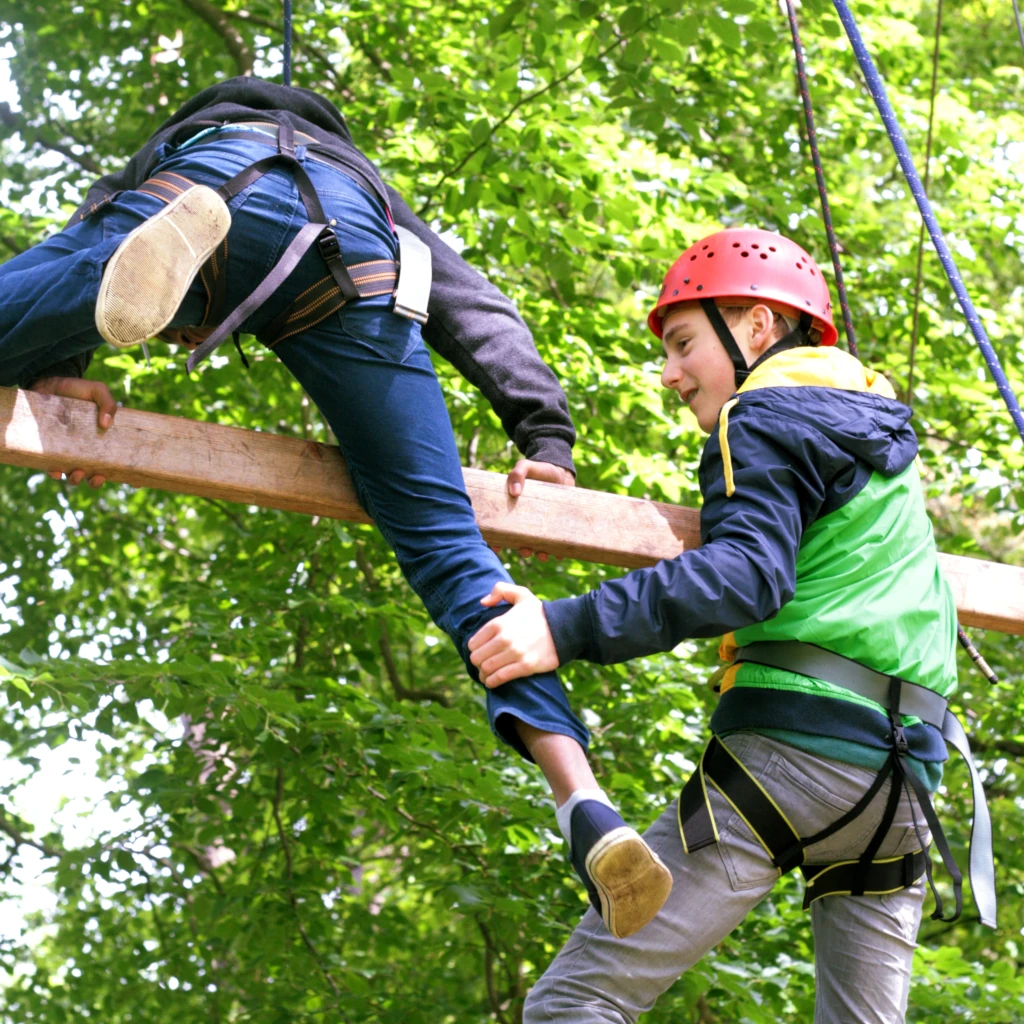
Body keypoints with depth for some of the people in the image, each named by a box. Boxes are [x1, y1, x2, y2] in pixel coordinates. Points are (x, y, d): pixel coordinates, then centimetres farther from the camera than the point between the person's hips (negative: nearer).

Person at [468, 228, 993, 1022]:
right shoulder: (880, 430, 27)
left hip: (794, 742, -8)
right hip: (902, 770, 8)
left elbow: (748, 574, -16)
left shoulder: (769, 419, 1)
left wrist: (568, 629, -25)